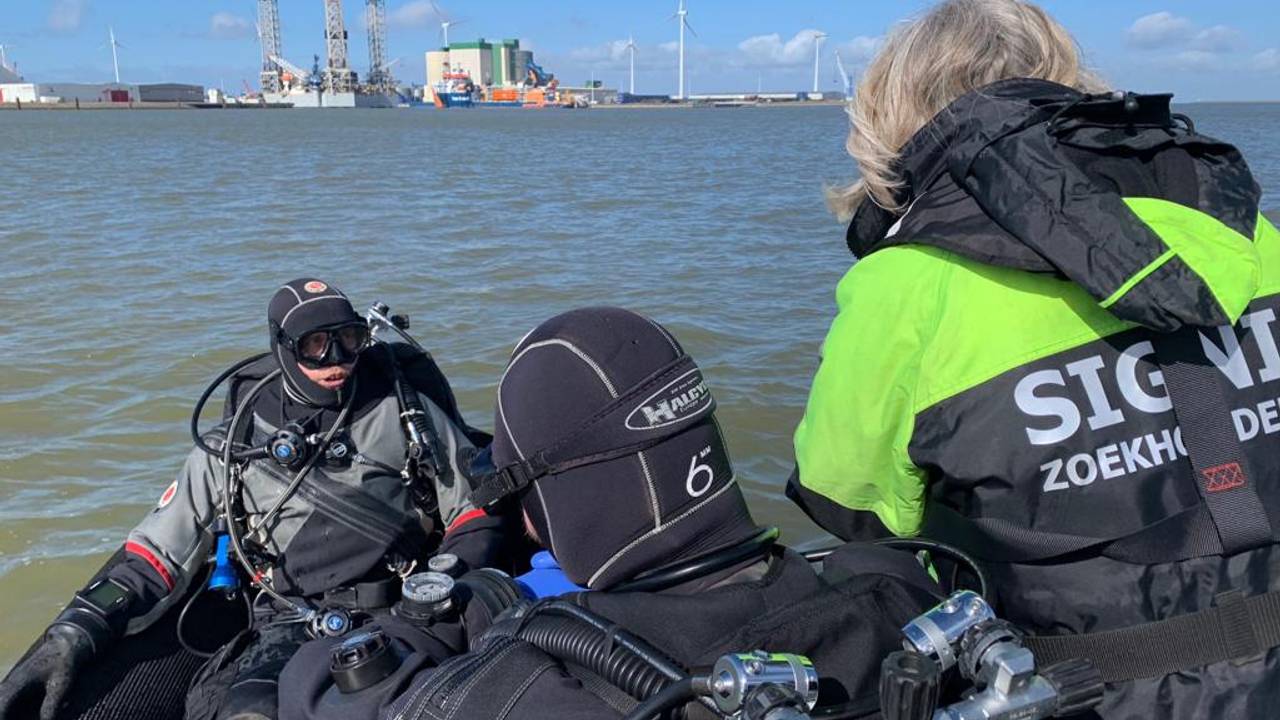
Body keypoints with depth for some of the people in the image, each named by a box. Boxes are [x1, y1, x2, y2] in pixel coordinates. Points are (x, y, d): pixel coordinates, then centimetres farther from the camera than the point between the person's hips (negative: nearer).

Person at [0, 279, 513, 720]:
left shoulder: (409, 415, 9)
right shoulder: (237, 444, 13)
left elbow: (477, 511, 12)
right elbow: (157, 556, 13)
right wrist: (74, 636, 1)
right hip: (290, 631, 2)